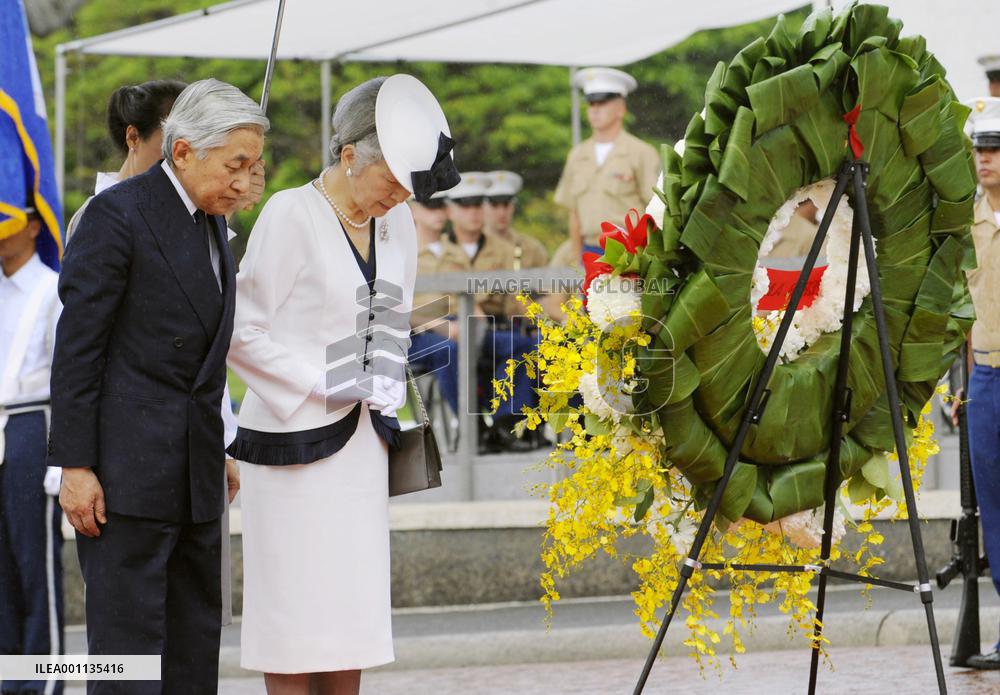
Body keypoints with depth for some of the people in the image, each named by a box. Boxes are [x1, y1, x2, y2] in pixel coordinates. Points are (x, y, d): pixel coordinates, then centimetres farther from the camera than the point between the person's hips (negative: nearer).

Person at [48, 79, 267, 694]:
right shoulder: (117, 215, -11)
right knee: (128, 641, -8)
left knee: (196, 643, 10)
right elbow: (76, 348, -13)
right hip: (126, 472, -8)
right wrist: (75, 467, -16)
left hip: (196, 477, 9)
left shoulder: (211, 222, 14)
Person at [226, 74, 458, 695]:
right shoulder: (291, 215, -11)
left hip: (362, 438, 7)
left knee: (354, 617, 7)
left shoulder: (396, 223, 9)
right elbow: (242, 334, -11)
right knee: (295, 604, -5)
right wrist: (322, 381, -15)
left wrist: (386, 392, 8)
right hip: (295, 437, -7)